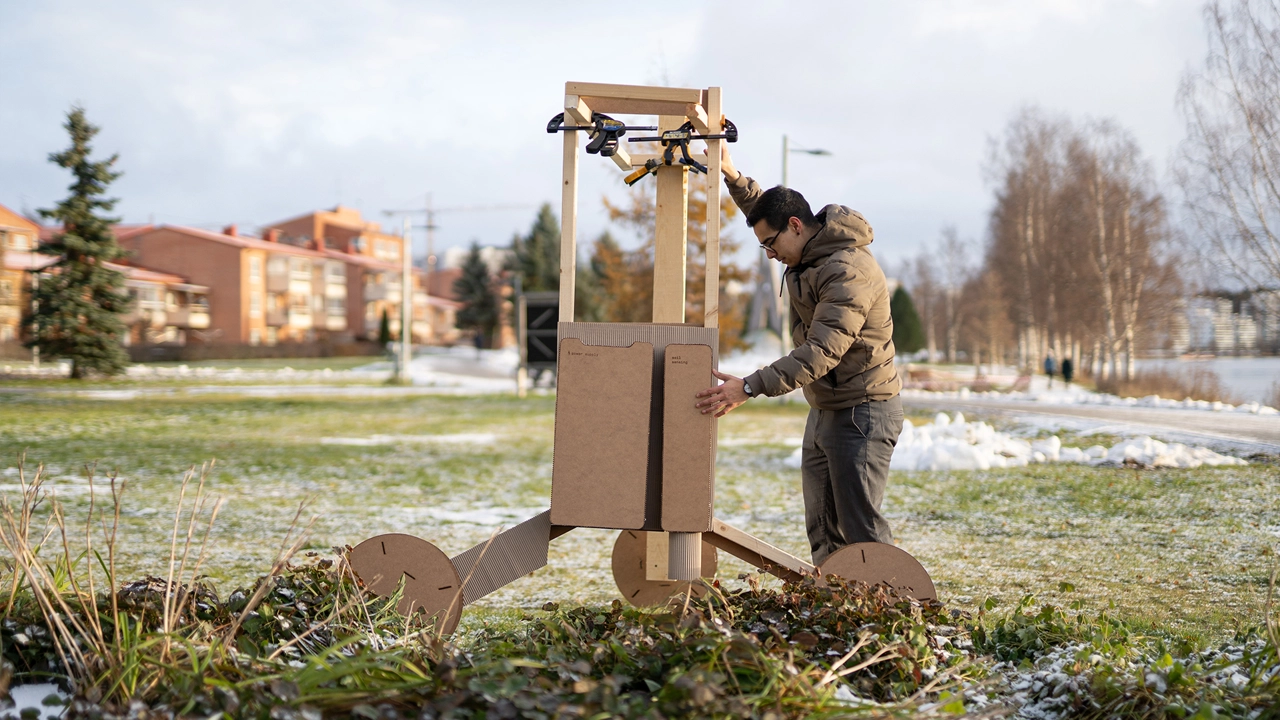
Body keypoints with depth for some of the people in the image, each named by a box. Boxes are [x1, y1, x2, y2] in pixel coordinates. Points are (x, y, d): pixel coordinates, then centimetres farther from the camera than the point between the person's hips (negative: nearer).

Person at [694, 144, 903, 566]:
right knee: (822, 530, 11)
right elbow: (766, 209, 28)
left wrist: (750, 388, -36)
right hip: (824, 410, 10)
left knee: (860, 528, -11)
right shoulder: (807, 254, 8)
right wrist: (733, 177, 11)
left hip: (862, 414, -10)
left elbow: (821, 352, -32)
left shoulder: (849, 271, -23)